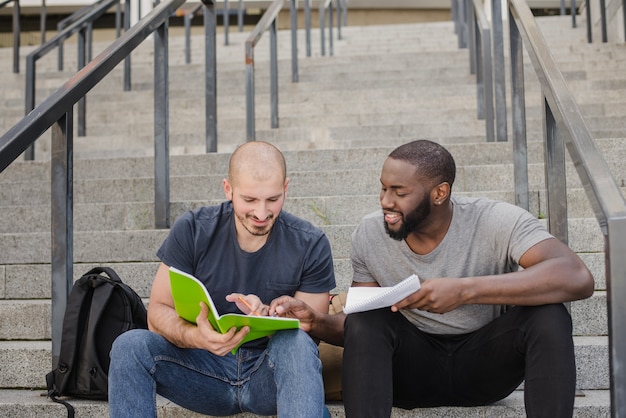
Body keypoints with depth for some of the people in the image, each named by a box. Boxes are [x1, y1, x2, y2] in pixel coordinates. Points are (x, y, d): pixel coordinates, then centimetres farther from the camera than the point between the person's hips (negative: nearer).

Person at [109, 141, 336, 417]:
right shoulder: (191, 231, -6)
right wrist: (195, 337, -32)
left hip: (272, 373, -1)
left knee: (296, 343, -34)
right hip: (207, 369, 1)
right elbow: (158, 311, -8)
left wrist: (268, 316, -28)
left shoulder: (311, 246, -7)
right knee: (130, 346, -24)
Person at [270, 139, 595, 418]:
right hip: (414, 365, 2)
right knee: (366, 317, -27)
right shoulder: (370, 235, -8)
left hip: (485, 362, -2)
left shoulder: (497, 222, -19)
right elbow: (357, 329, 1)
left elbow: (578, 278, -34)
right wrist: (316, 323, -23)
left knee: (549, 315, -29)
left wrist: (466, 290, -42)